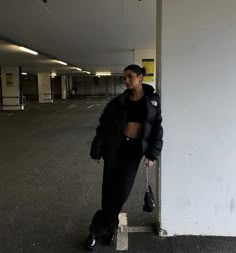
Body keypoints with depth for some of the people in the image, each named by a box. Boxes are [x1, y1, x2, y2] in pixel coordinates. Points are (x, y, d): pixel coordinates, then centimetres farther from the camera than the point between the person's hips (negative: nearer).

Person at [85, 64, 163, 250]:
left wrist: (152, 154, -4)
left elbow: (157, 128, 3)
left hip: (135, 148, -1)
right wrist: (96, 151, 2)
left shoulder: (153, 100, 3)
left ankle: (97, 229, 11)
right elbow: (103, 125, 5)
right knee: (109, 188, 1)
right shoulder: (120, 101, 3)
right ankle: (111, 226, 22)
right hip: (115, 145, 1)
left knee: (122, 190, -6)